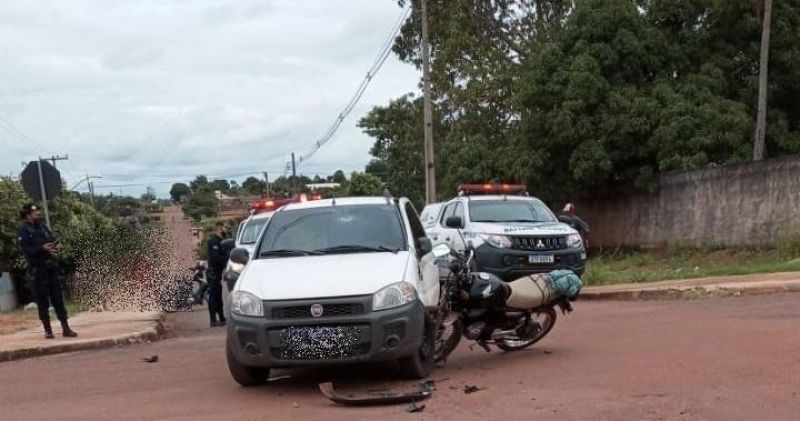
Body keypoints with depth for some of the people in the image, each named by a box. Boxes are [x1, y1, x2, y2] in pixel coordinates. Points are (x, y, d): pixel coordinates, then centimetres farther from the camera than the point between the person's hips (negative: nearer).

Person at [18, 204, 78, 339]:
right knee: (42, 301, 3)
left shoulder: (43, 227, 12)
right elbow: (26, 250, -14)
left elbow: (53, 241, 13)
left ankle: (65, 328, 6)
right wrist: (42, 248, -26)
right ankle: (47, 330, 11)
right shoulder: (24, 231, -4)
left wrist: (54, 247, -10)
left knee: (58, 299, 4)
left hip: (52, 268, 5)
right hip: (37, 271, -5)